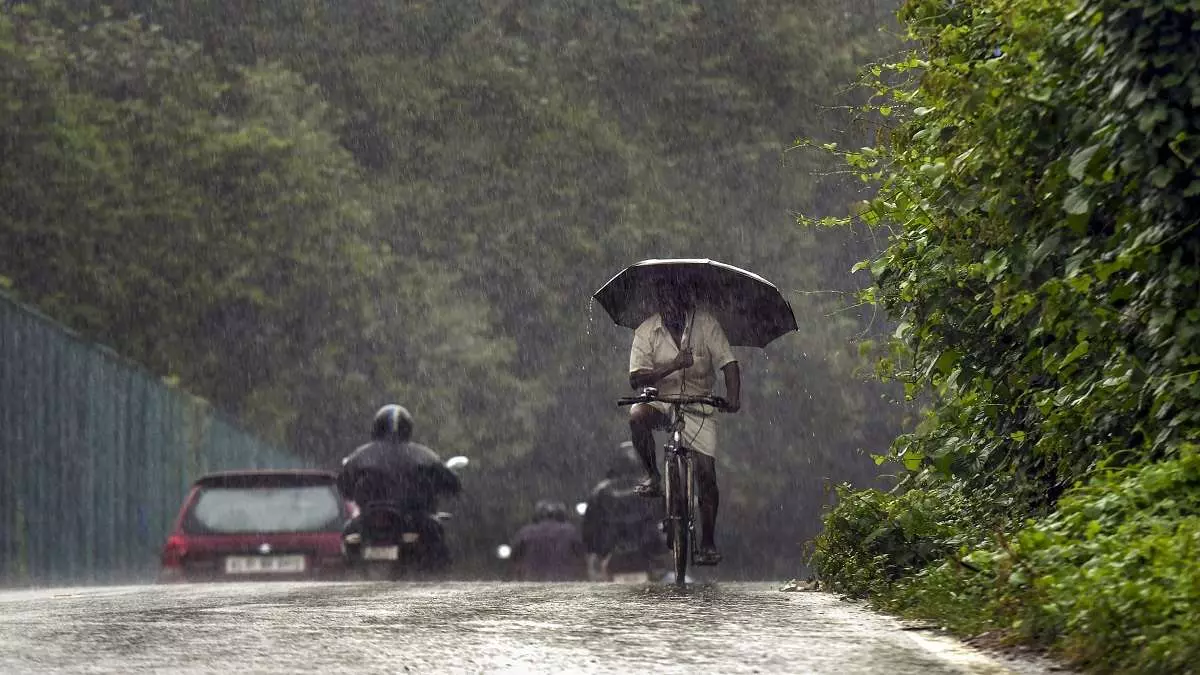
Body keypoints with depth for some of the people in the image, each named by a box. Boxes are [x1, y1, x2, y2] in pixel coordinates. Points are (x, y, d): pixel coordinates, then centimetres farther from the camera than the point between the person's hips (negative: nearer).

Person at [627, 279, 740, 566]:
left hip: (698, 405, 0)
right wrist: (673, 366, -30)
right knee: (637, 416, -35)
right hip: (660, 400, 0)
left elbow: (728, 364, -11)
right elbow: (636, 378, -16)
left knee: (706, 472, -8)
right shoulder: (646, 331, -7)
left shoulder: (705, 322, -7)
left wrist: (733, 396, -31)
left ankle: (708, 544, 5)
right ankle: (653, 477, -13)